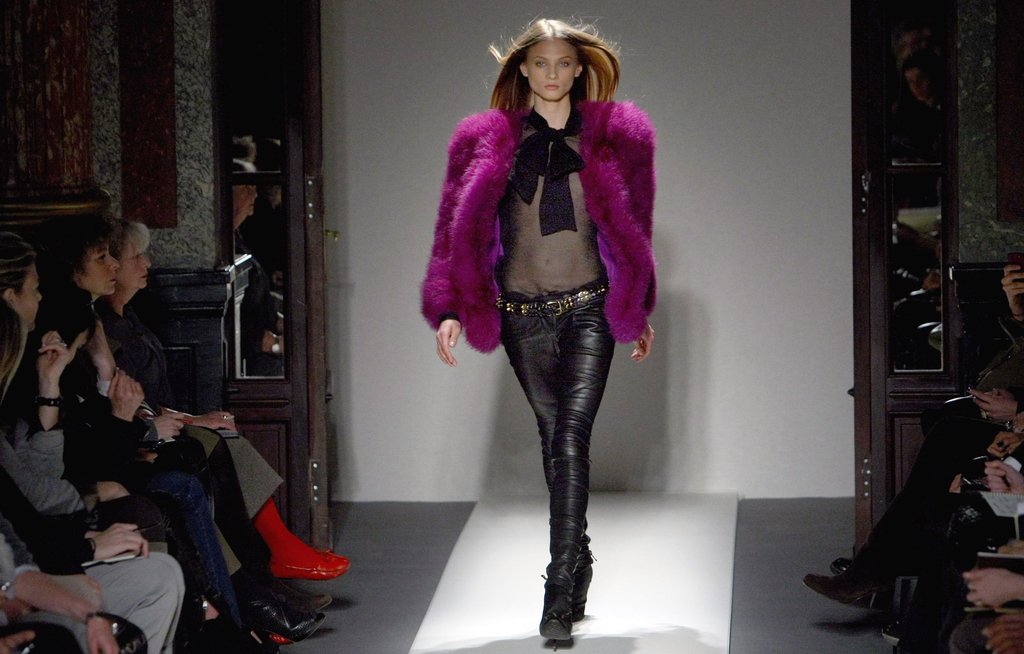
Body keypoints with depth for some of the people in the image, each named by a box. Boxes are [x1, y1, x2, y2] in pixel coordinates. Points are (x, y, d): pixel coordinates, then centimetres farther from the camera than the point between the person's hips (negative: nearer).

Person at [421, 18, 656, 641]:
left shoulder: (616, 136, 7)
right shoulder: (486, 141, 6)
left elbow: (632, 229, 14)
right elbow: (458, 228, 4)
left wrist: (639, 312, 17)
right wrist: (449, 309, -5)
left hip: (589, 308, -2)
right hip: (522, 313, 2)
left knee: (571, 435, -16)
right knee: (555, 438, 10)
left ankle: (560, 591, -19)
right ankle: (578, 561, 28)